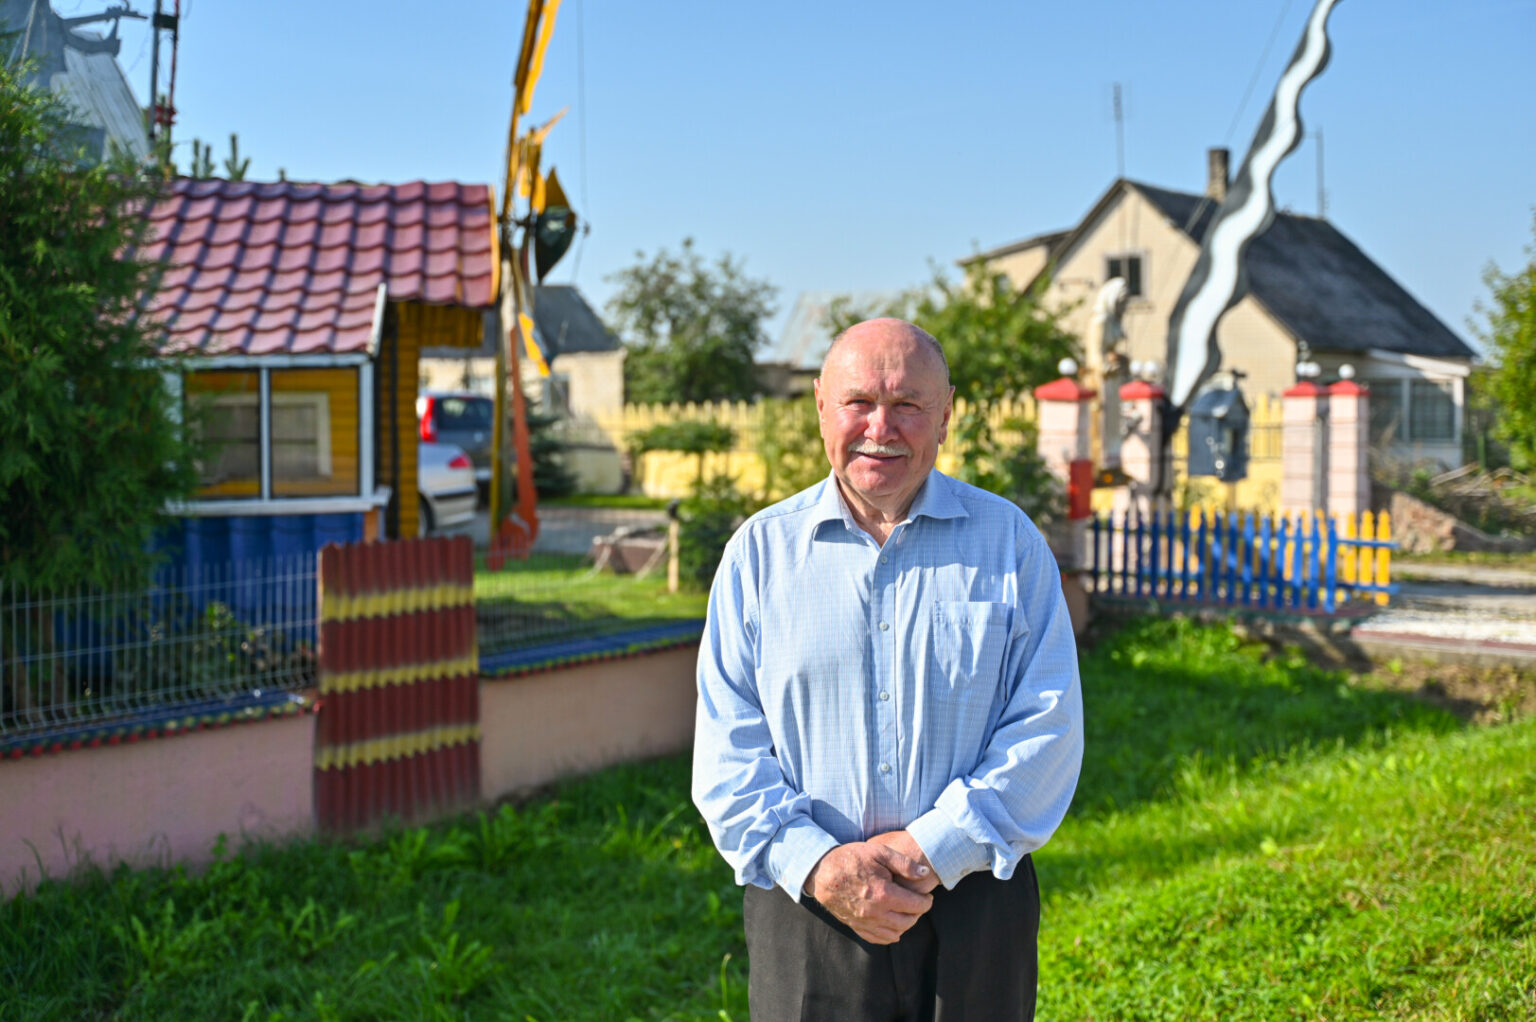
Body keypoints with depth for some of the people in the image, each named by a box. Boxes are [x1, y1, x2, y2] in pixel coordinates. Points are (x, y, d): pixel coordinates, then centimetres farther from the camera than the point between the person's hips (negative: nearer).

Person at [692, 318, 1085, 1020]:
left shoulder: (1009, 541, 3)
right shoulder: (760, 549, 4)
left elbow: (1048, 726, -4)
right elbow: (727, 746, 0)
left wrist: (934, 850, -14)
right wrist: (815, 863, -14)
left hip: (972, 909, 0)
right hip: (805, 907, 0)